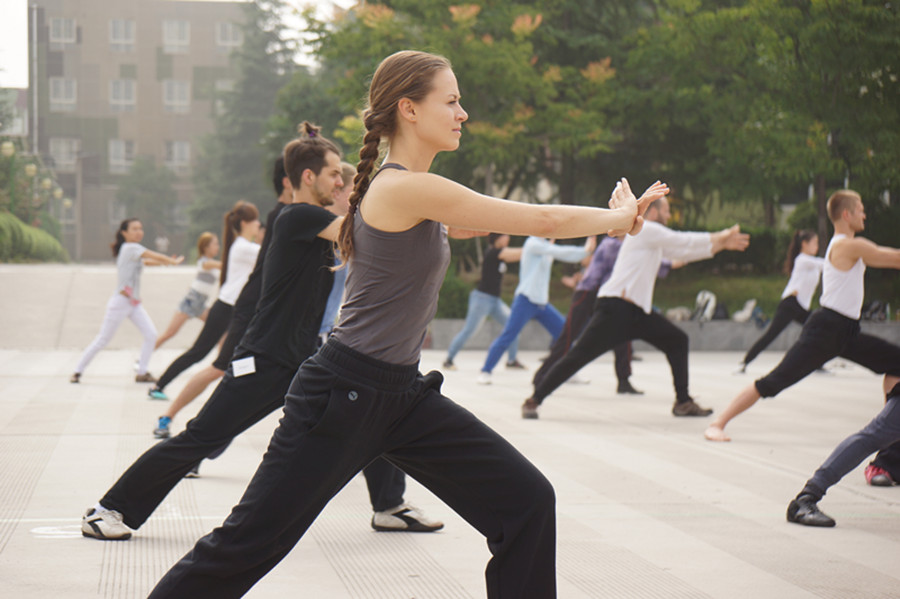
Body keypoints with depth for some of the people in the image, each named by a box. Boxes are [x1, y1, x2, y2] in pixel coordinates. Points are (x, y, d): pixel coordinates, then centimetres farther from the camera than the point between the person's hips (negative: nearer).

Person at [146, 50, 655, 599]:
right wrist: (618, 217, 1)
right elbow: (542, 221, -14)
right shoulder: (404, 188, -18)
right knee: (248, 543, -1)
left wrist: (615, 215, 16)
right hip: (344, 393, -9)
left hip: (403, 393, 9)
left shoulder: (417, 193, 10)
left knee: (527, 501, 2)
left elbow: (519, 219, 23)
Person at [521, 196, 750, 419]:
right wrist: (719, 238, 6)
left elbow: (683, 252, 26)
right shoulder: (645, 229, -7)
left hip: (637, 311, 10)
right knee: (579, 355, -12)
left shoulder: (654, 238, 21)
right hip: (614, 308, -10)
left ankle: (683, 402, 14)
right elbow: (684, 242, -6)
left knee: (677, 341, 10)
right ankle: (534, 400, -6)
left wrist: (721, 244, 23)